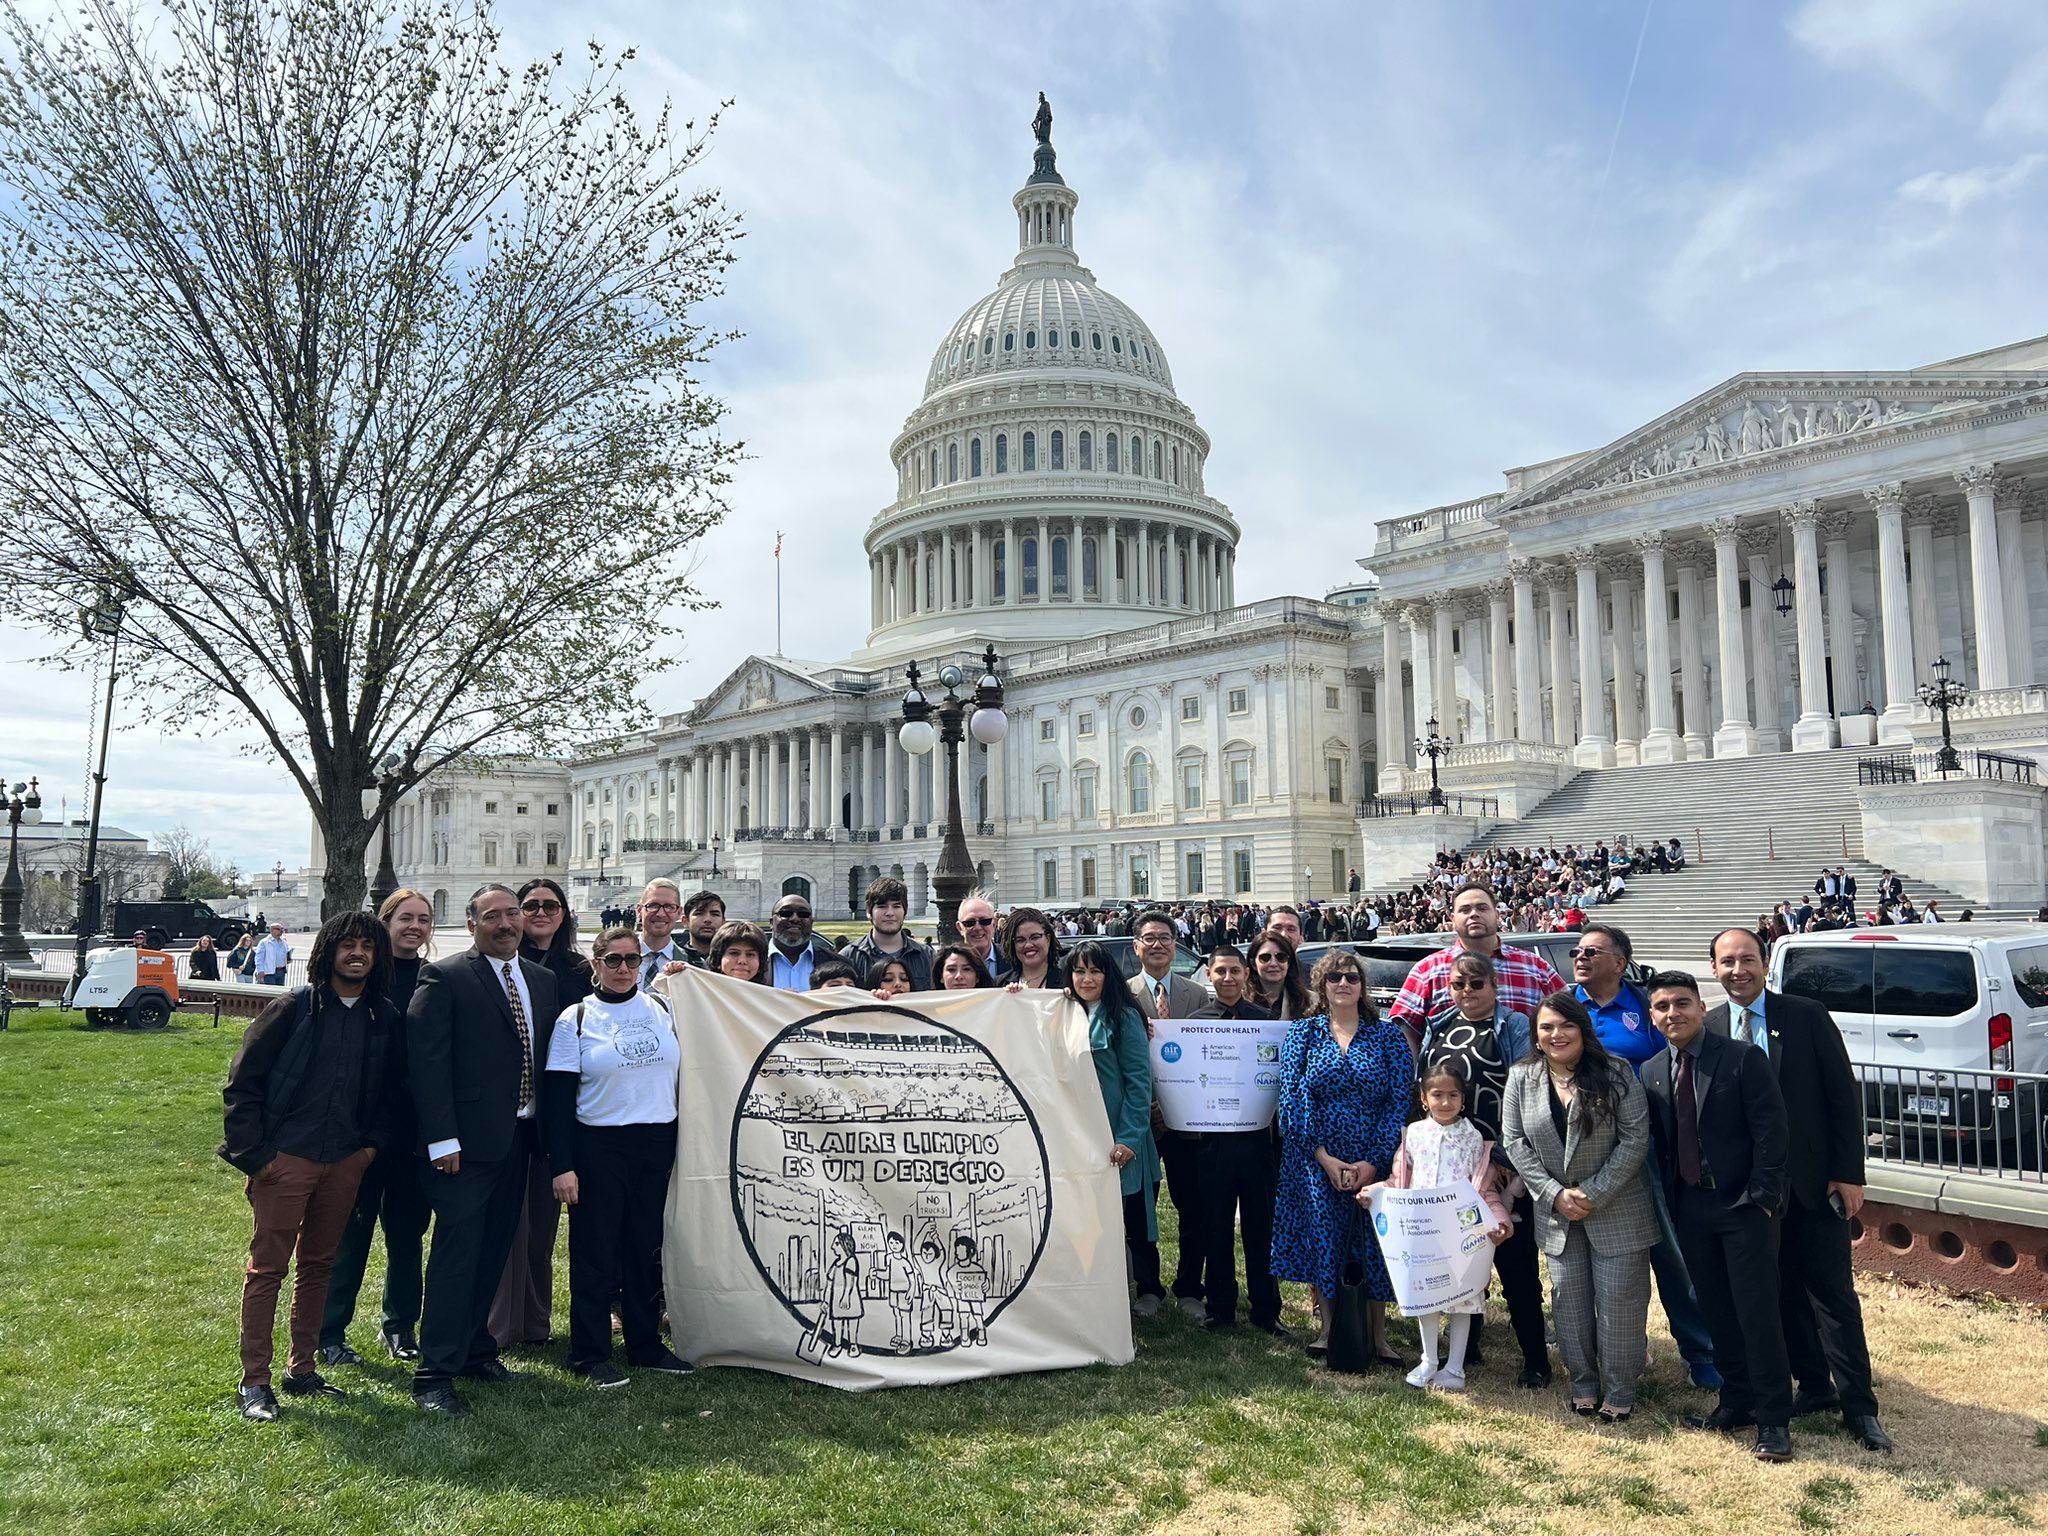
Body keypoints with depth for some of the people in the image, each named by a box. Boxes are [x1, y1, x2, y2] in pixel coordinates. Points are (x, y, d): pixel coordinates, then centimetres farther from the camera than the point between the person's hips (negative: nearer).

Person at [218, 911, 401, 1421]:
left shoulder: (384, 1020, 4)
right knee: (267, 1268, 1)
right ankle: (254, 1381, 10)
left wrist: (373, 1143, 3)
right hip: (285, 1158, -4)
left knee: (318, 1265, 14)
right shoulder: (292, 1008, -8)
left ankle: (302, 1369, 25)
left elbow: (387, 1091, 15)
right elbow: (241, 1082, -5)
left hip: (345, 1162, 4)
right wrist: (254, 1154, -9)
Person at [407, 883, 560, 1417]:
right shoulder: (445, 978, -8)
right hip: (468, 1140, -6)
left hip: (521, 1137, 6)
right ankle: (434, 1374, 5)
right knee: (456, 1253, -3)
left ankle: (474, 1348, 31)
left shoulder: (542, 980, 11)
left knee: (493, 1250, 16)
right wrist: (442, 1138, -17)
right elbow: (426, 1062, -13)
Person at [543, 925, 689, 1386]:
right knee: (595, 1253, 3)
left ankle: (646, 1345, 24)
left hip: (657, 1144, 3)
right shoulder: (575, 1019, -3)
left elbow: (683, 1069, 14)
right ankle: (590, 1355, 15)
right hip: (598, 1147, -3)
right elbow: (558, 1097, -6)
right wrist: (561, 1165, -10)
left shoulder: (662, 1007, 5)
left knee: (647, 1248, 11)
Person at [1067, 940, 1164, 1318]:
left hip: (1120, 1136, -5)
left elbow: (1139, 1080, -12)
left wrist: (1129, 1138, -19)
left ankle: (1149, 1289, 21)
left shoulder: (1123, 1016, -9)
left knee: (1133, 1214, 5)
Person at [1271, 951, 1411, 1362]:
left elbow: (1400, 1100, -3)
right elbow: (1292, 1097, -4)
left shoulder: (1387, 1034, 3)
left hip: (1375, 1161, 0)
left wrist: (1375, 1161, -12)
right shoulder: (1304, 1032, 4)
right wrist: (1324, 1157, -13)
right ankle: (1327, 1328, 19)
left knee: (1376, 1244, 2)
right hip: (1315, 1159, 0)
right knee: (1320, 1240, 2)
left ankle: (1377, 1334, 18)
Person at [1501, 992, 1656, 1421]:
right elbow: (1515, 1141, -1)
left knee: (1619, 1301, 2)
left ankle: (1619, 1391, 16)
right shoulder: (1522, 1078, -1)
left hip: (1617, 1211, -3)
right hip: (1556, 1211, 3)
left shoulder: (1615, 1076, -10)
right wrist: (1554, 1194, -11)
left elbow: (1635, 1139, -12)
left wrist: (1593, 1194, -16)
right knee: (1568, 1299, 10)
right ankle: (1583, 1384, 24)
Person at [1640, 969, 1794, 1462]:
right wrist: (1671, 1201, 6)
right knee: (1716, 1311, 13)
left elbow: (1771, 1131, -11)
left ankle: (1773, 1418, 12)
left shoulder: (1743, 1058, -11)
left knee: (1757, 1311, -1)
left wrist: (1761, 1197, -14)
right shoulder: (1652, 1074, 5)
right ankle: (1736, 1401, 27)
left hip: (1744, 1206, -5)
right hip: (1691, 1208, 5)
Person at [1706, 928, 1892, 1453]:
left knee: (1832, 1291, 2)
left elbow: (1843, 1095, -5)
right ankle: (1814, 1386, 26)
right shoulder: (1707, 1028, 0)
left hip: (1813, 1180, -2)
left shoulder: (1808, 1017, -6)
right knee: (1784, 1292, 11)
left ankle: (1858, 1404, 12)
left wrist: (1848, 1173, -8)